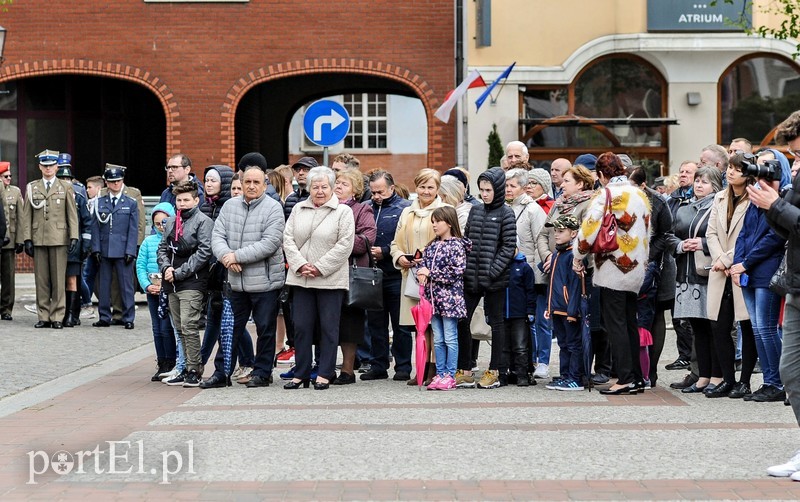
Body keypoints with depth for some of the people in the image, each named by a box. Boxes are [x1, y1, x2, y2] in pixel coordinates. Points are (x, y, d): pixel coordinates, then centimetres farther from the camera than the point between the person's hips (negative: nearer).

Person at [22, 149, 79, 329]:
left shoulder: (66, 187, 8)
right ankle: (43, 316, 7)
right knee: (41, 280, 2)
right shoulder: (31, 188, 11)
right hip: (38, 239, 2)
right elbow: (27, 215, 9)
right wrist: (27, 239, 1)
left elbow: (72, 214, 5)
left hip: (59, 238, -2)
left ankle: (57, 317, 2)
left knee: (59, 279, -2)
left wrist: (74, 237, -4)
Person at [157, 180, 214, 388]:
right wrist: (166, 268, -2)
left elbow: (204, 252, -13)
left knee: (189, 326, -13)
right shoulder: (171, 222, 16)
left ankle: (194, 371, -7)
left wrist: (179, 272, -13)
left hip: (192, 282, -7)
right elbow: (163, 248, 18)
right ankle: (187, 369, 17)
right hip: (172, 284, 7)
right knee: (179, 328, 10)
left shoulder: (203, 221, -5)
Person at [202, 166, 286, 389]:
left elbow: (270, 243, -17)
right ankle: (221, 373, 18)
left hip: (265, 281, -4)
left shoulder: (273, 208, -8)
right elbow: (217, 235, 3)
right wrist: (225, 255, -18)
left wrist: (237, 256, -18)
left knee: (265, 329, 6)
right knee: (231, 328, 11)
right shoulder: (230, 206, 8)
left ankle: (262, 373, 18)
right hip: (236, 281, 4)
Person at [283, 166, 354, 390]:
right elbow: (288, 239, 7)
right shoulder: (298, 209, 13)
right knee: (301, 326, 4)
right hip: (301, 279, 4)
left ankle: (325, 374, 7)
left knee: (328, 327, 0)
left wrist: (320, 268, -13)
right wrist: (300, 264, -8)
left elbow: (345, 245, -9)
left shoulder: (343, 212, 0)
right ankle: (301, 373, 12)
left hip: (330, 279, -4)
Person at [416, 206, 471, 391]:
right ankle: (440, 374, 15)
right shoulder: (431, 246, 13)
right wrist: (421, 275, -7)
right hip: (433, 297, 7)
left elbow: (456, 272, -15)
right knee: (437, 339, 10)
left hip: (449, 298, -7)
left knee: (450, 338, -1)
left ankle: (450, 375, 3)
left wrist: (430, 273, -14)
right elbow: (424, 265, 17)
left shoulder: (457, 245, -8)